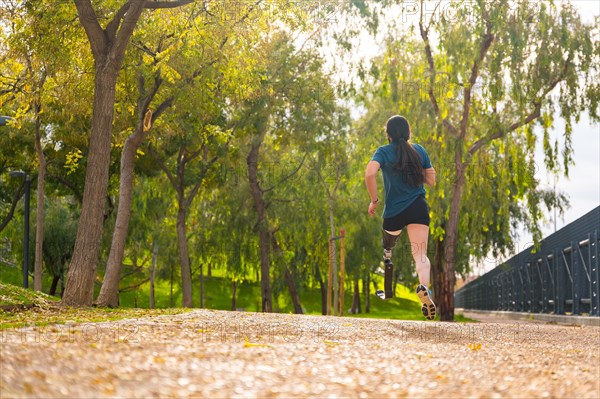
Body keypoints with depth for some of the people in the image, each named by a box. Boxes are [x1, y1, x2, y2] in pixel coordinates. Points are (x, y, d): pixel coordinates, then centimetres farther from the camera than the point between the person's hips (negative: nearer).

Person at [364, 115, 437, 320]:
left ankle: (388, 291, 38)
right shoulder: (419, 151, 8)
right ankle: (423, 286, -39)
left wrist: (374, 200, -10)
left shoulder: (384, 152, -3)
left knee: (388, 247, 24)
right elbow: (431, 180, 13)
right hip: (419, 209, 1)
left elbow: (369, 174, -22)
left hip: (394, 212, -1)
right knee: (420, 253, -8)